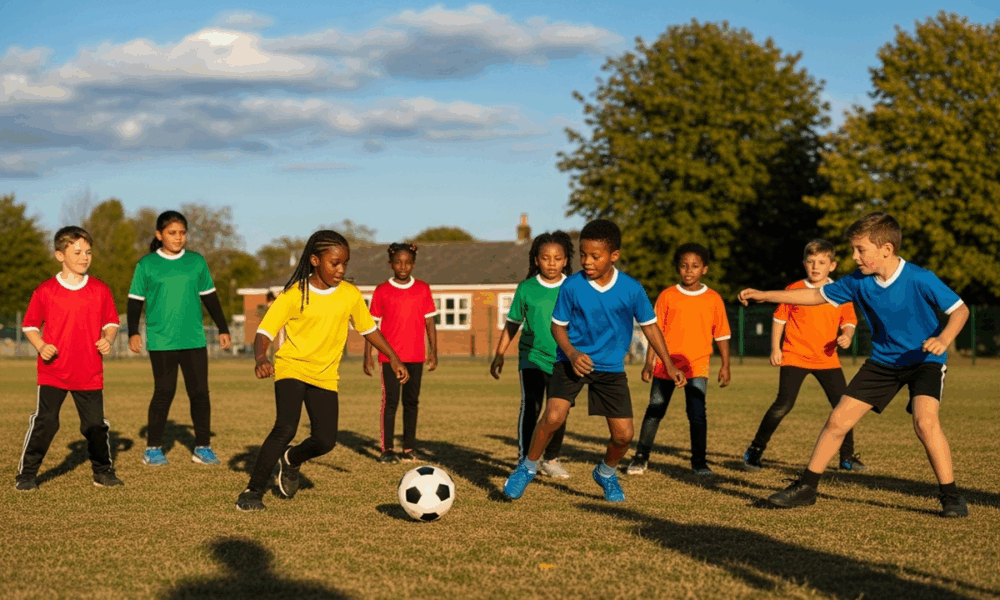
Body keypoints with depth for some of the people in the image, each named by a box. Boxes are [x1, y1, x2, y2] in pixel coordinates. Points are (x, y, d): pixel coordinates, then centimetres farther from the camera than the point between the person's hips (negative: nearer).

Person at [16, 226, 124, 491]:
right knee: (44, 422, -7)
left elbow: (111, 322, 12)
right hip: (53, 372, -2)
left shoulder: (100, 290, 3)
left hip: (90, 373, 2)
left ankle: (103, 471, 22)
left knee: (96, 424, 5)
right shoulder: (45, 291, -2)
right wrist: (41, 346, -12)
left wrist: (107, 339, -9)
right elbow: (30, 325, 5)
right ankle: (26, 474, 4)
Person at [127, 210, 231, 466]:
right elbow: (135, 301, 4)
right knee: (164, 393, -2)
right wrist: (133, 333, -5)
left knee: (200, 392, 1)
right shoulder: (147, 265, 2)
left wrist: (223, 329, 15)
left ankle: (202, 447, 12)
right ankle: (153, 448, 10)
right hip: (161, 342, -3)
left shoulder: (197, 262, 8)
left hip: (194, 340, 3)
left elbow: (210, 298, 15)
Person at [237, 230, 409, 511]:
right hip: (292, 368, -4)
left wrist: (394, 359, 10)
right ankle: (253, 491, -10)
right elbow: (265, 331, -14)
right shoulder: (294, 295, -13)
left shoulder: (351, 295, -2)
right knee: (285, 429, -23)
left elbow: (369, 329, 12)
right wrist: (261, 358, -33)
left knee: (325, 440, -3)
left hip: (325, 375, 4)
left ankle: (291, 460, 32)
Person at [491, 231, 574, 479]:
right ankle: (525, 460, -8)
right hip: (532, 358, -2)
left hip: (563, 361, 2)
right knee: (530, 407, -14)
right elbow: (512, 324, 8)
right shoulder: (526, 289, 0)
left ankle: (551, 460, 24)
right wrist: (499, 354, 4)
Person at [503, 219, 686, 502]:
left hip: (611, 368, 2)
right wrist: (572, 354, -19)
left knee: (624, 434, -1)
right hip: (572, 361, -2)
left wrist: (669, 365, 2)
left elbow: (649, 326, 3)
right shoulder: (571, 286, -12)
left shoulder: (632, 289, -9)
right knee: (553, 416, -23)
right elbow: (558, 325, -2)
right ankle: (527, 467, 1)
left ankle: (606, 473, 31)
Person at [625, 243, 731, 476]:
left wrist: (725, 366, 3)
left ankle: (699, 461, 1)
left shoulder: (713, 299, 2)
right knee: (655, 411, 5)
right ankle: (641, 457, 16)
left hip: (696, 364, -1)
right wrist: (649, 362, -2)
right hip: (666, 363, 1)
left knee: (697, 413, -10)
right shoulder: (667, 296, 2)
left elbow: (721, 335, 7)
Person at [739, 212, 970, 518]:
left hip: (925, 359, -5)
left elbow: (960, 309, -17)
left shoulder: (919, 279, -23)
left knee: (925, 421, -28)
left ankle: (950, 495, -13)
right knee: (838, 419, 0)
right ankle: (806, 487, 13)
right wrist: (764, 295, 4)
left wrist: (944, 338, -36)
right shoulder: (859, 282, -8)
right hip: (883, 360, 5)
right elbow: (817, 295, 5)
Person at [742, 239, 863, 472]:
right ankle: (754, 451, 4)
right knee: (783, 405, -10)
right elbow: (779, 319, 6)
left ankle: (847, 457, 16)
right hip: (794, 357, -3)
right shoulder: (793, 290, 0)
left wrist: (847, 335, -13)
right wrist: (775, 348, -3)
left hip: (827, 359, 3)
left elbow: (848, 322, 9)